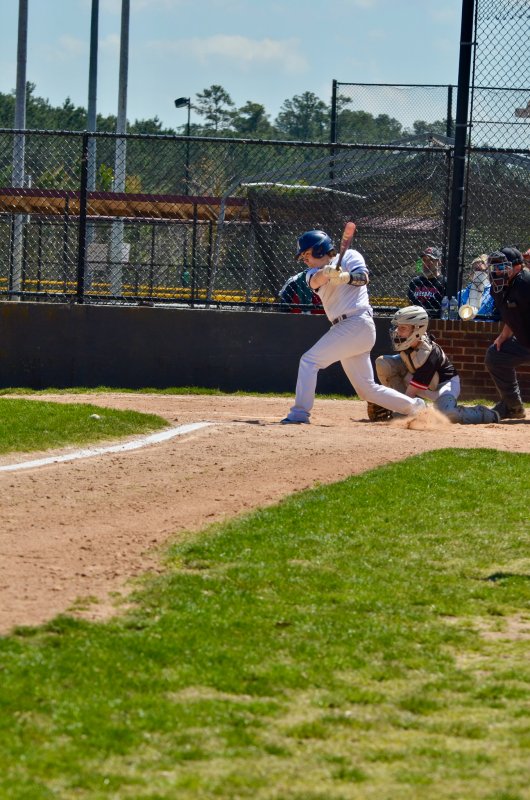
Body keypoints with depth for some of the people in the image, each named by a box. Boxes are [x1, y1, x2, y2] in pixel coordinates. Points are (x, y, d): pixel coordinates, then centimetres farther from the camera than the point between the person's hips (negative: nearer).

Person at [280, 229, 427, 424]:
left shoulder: (349, 256, 2)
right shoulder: (314, 272, 18)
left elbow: (363, 277, -17)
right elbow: (315, 280, -7)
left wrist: (347, 277, -40)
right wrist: (327, 272, -31)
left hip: (357, 323, -8)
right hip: (345, 327, 8)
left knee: (309, 360, -14)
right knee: (367, 390, 11)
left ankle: (300, 413, -16)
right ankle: (416, 407, 18)